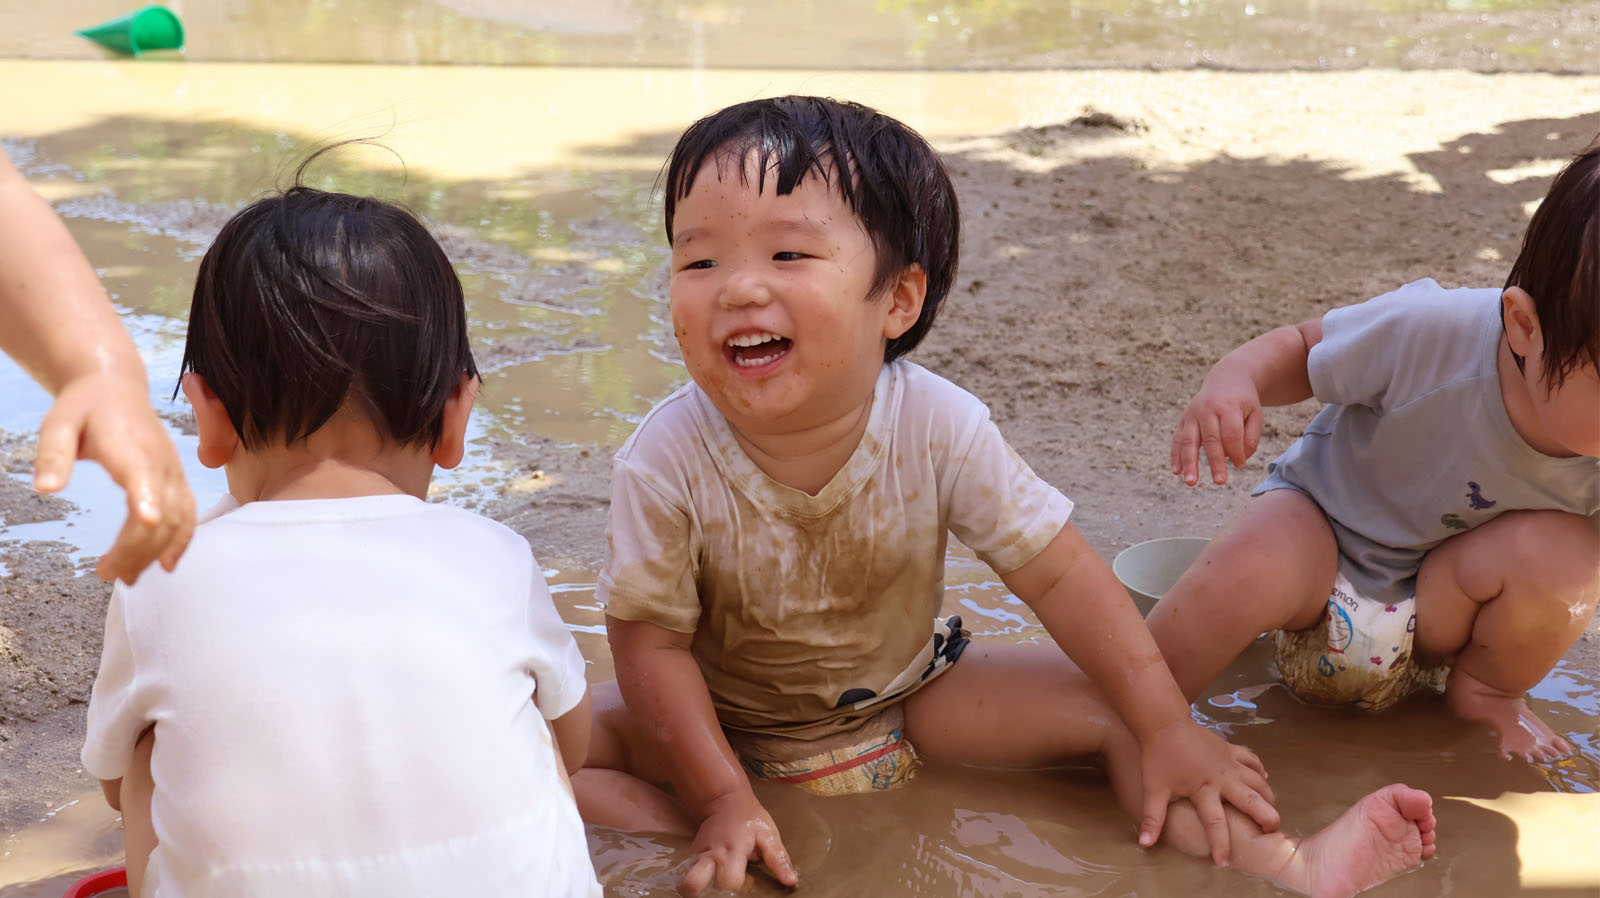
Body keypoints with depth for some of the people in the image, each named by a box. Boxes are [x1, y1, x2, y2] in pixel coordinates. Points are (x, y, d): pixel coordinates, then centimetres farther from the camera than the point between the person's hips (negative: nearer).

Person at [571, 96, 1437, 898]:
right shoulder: (667, 465, -28)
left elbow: (1059, 572, -16)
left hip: (908, 692, 1)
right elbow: (651, 639, -17)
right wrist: (721, 802, -22)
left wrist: (1168, 728, -16)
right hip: (730, 726, -1)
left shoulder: (937, 428, -24)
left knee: (1109, 708, -13)